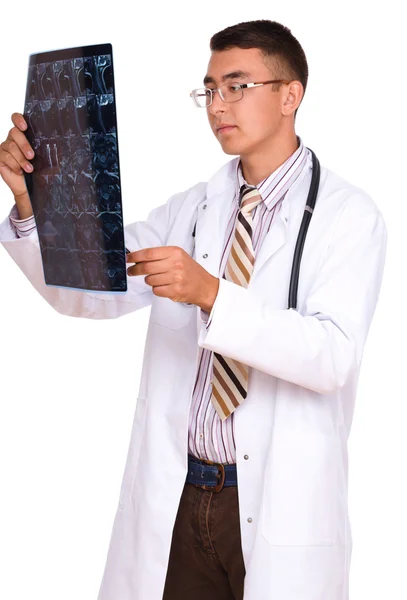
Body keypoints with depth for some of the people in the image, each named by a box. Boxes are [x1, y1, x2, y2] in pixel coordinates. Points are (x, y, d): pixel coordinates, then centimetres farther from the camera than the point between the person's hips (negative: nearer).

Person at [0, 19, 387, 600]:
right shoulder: (189, 208, 9)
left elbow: (332, 355, -20)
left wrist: (211, 293, -31)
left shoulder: (348, 214, -6)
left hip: (279, 509, -4)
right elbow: (83, 291, 2)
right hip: (172, 500, 4)